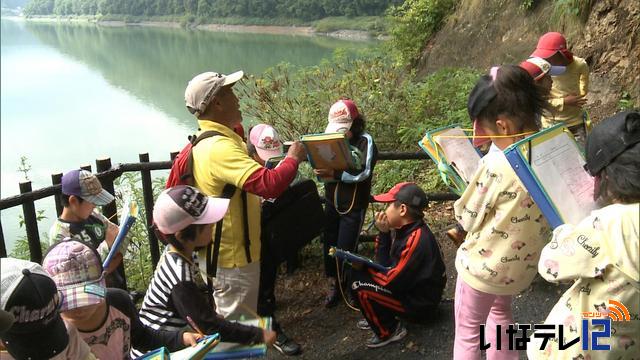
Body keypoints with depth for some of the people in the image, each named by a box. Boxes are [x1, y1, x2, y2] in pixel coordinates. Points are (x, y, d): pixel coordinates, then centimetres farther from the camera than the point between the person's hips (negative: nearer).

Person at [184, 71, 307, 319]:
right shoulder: (220, 147, -27)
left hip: (222, 251, 10)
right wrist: (293, 158, -19)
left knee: (231, 321, 24)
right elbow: (269, 184, -36)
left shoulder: (205, 141, 6)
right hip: (233, 255, -10)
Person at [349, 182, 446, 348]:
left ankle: (389, 331, 0)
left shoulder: (416, 239, -29)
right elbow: (384, 263, 3)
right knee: (360, 273, 7)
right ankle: (380, 317, 19)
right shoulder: (405, 228, -1)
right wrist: (383, 233, -10)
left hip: (420, 303, -9)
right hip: (409, 286, 9)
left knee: (359, 286, -18)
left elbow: (392, 281, -25)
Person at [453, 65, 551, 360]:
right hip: (525, 264, 7)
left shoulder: (496, 164, -31)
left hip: (484, 266, -6)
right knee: (501, 310, 35)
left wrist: (468, 188, -1)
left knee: (467, 333, 16)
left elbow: (468, 219, -17)